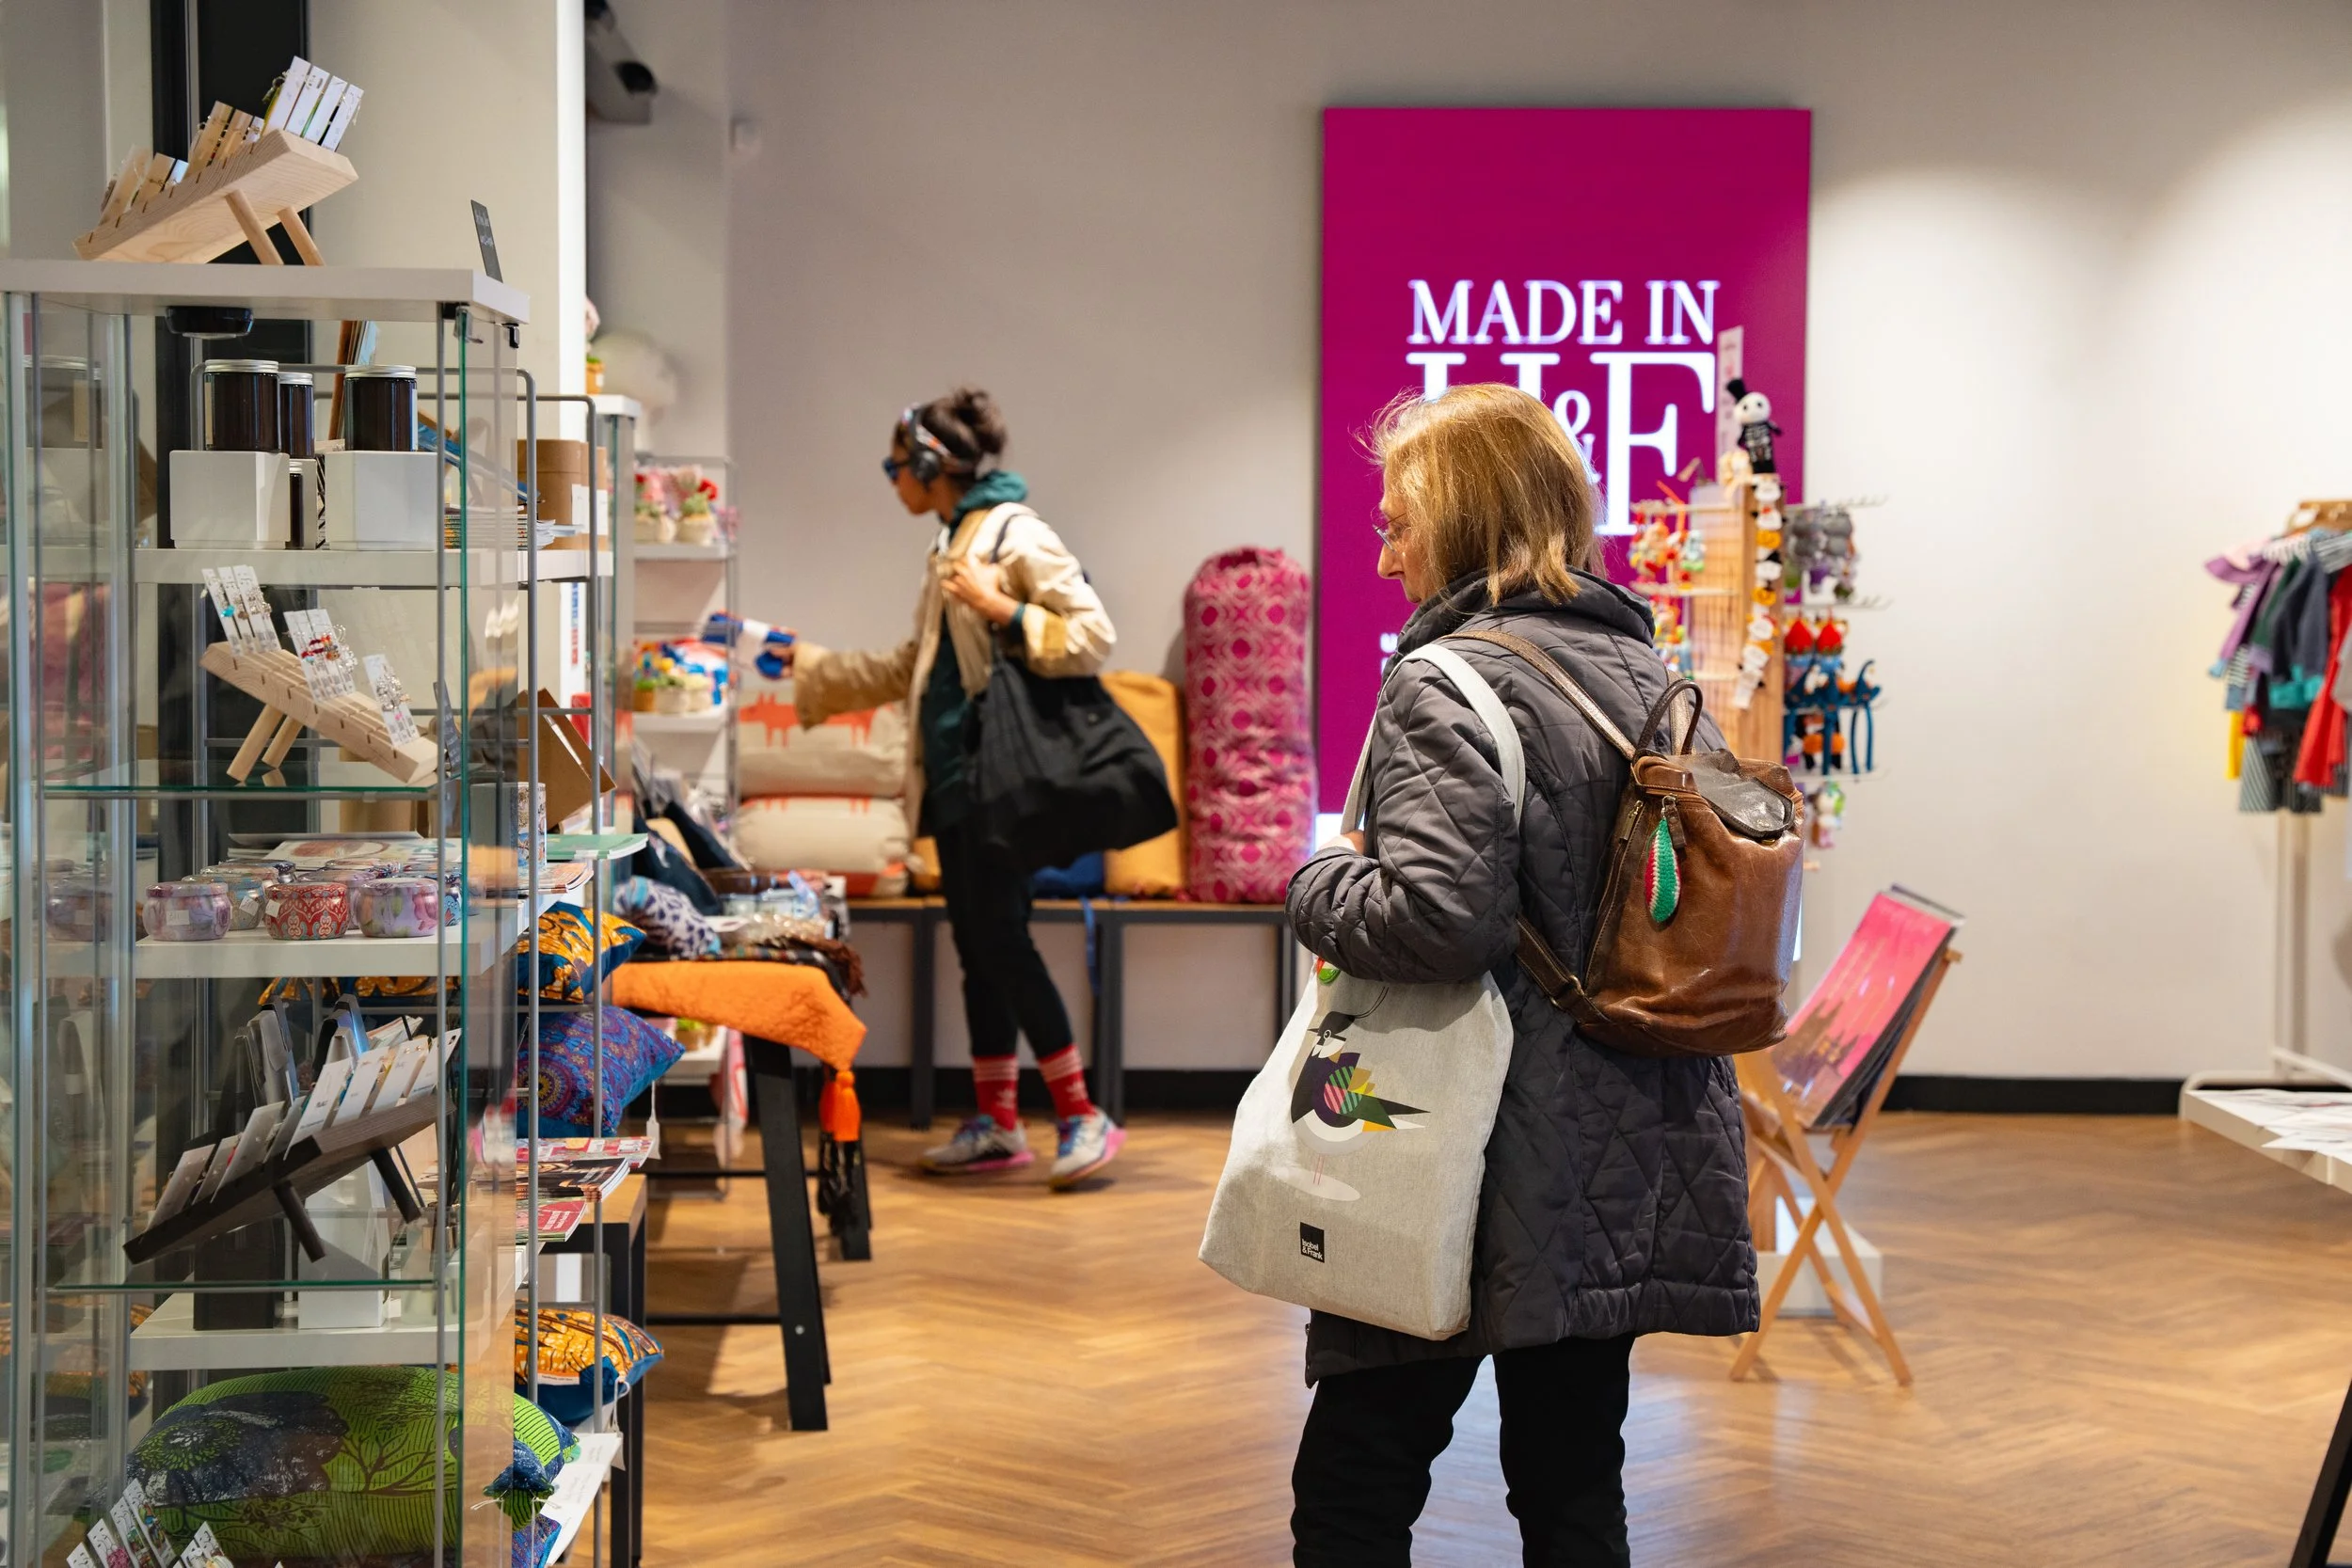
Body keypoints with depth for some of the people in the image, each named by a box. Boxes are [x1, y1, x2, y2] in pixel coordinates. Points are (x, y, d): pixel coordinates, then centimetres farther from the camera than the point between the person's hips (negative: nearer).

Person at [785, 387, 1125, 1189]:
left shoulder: (1017, 537, -9)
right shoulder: (950, 546, 19)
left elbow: (1094, 635, -17)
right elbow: (909, 671, 27)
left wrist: (1003, 610, -23)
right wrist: (806, 667, 29)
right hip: (952, 774, 9)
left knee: (1000, 940, -11)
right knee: (975, 946, 8)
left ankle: (1083, 1116, -6)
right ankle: (997, 1124, 13)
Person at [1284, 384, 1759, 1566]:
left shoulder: (1447, 685, -14)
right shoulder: (1651, 673, 11)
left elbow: (1440, 917, -26)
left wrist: (1317, 884, -8)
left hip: (1492, 1176, -8)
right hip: (1635, 1166, 8)